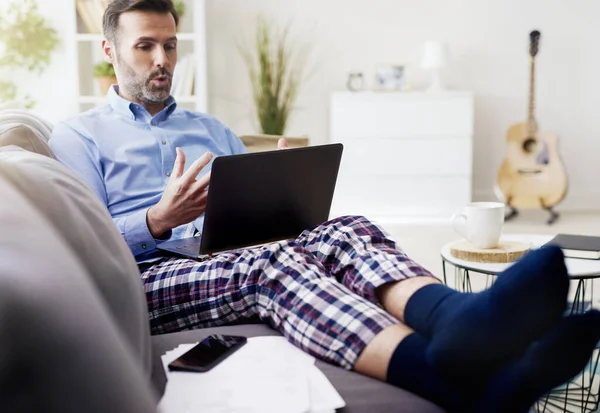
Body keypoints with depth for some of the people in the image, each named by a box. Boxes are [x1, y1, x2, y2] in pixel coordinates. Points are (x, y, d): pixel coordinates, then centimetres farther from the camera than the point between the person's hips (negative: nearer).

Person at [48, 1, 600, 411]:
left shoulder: (211, 129, 28)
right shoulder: (77, 137, 13)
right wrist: (160, 220, -19)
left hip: (234, 257, 5)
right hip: (151, 277, -4)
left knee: (344, 232, -26)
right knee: (271, 260, -37)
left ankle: (455, 318, -59)